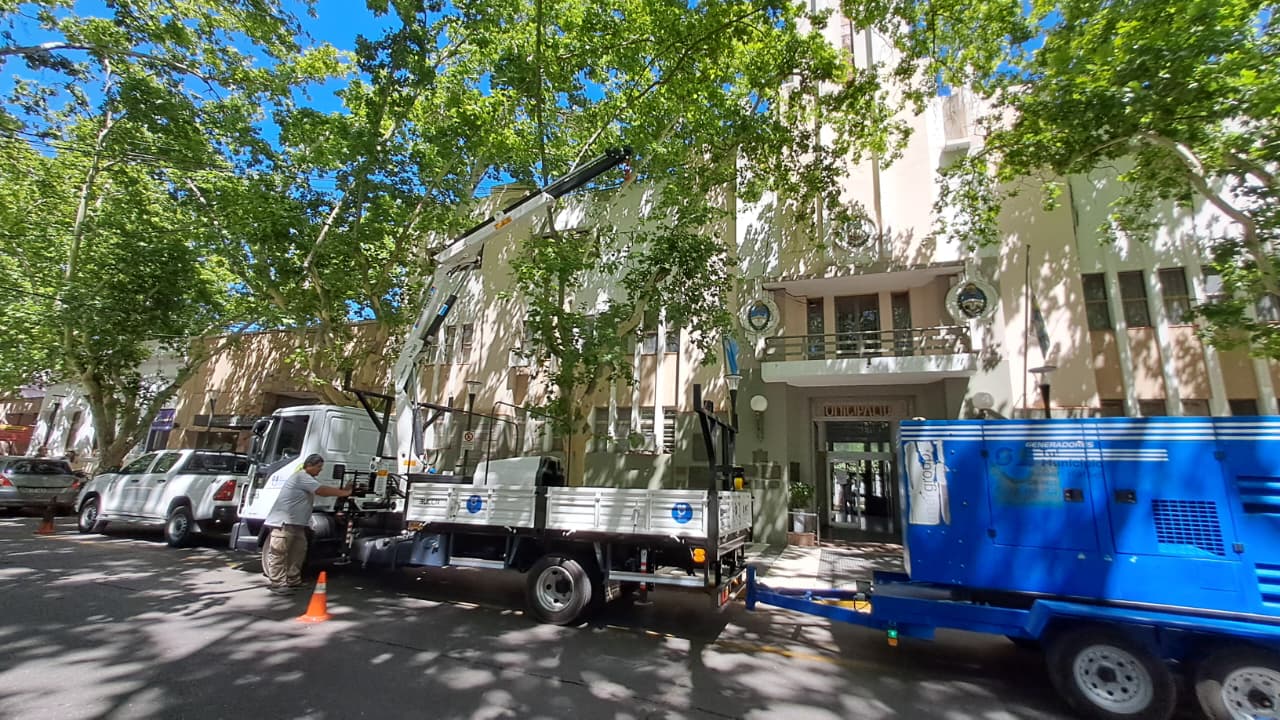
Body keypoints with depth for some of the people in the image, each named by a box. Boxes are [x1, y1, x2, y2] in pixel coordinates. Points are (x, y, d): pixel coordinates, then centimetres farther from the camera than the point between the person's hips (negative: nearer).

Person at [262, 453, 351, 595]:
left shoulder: (307, 478, 19)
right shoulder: (302, 477, -16)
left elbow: (322, 490, 15)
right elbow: (323, 490, -21)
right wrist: (345, 493, -16)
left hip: (295, 523, 11)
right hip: (284, 521, -11)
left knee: (298, 550, 12)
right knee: (279, 552, -5)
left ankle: (293, 581, 20)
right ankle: (278, 583, -3)